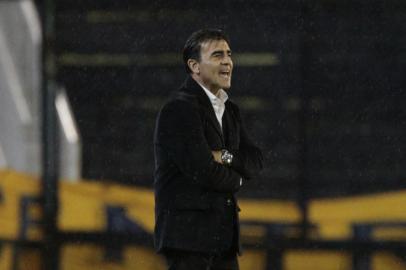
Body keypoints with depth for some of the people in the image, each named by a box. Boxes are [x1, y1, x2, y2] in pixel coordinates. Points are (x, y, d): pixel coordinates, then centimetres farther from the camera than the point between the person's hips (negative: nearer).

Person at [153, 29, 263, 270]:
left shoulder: (229, 110, 18)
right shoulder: (180, 109, -12)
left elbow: (255, 162, 10)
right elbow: (202, 170, -20)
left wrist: (225, 157, -11)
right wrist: (236, 180, 0)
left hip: (223, 234, 9)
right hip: (188, 231, -9)